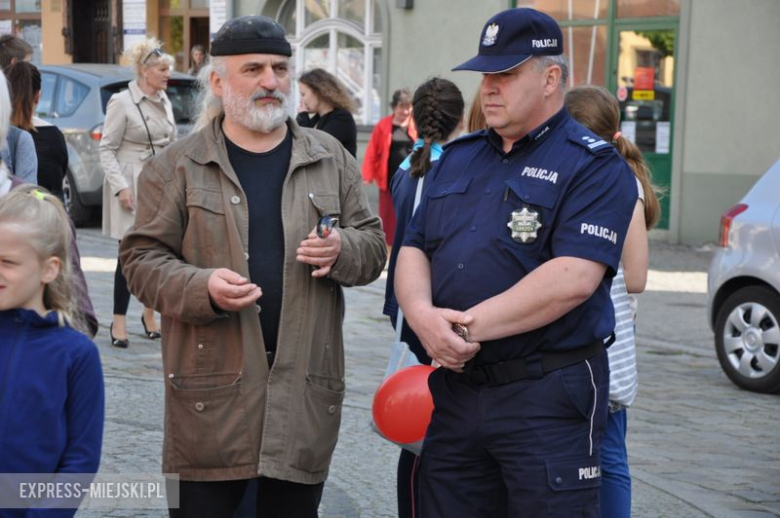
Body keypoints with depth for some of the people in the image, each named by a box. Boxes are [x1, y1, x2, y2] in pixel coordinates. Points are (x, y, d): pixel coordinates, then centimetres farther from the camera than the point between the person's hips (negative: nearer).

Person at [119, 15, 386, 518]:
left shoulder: (331, 159, 9)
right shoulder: (177, 166, 1)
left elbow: (374, 246, 13)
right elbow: (142, 258, 1)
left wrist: (342, 250, -10)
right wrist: (202, 288, -18)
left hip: (306, 383, 3)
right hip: (212, 386, -2)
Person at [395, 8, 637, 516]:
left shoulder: (594, 165, -8)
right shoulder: (458, 157, 15)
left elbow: (572, 278, -21)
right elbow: (414, 250, 11)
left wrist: (467, 326, -19)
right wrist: (423, 315, -11)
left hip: (549, 398, -6)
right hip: (456, 387, 7)